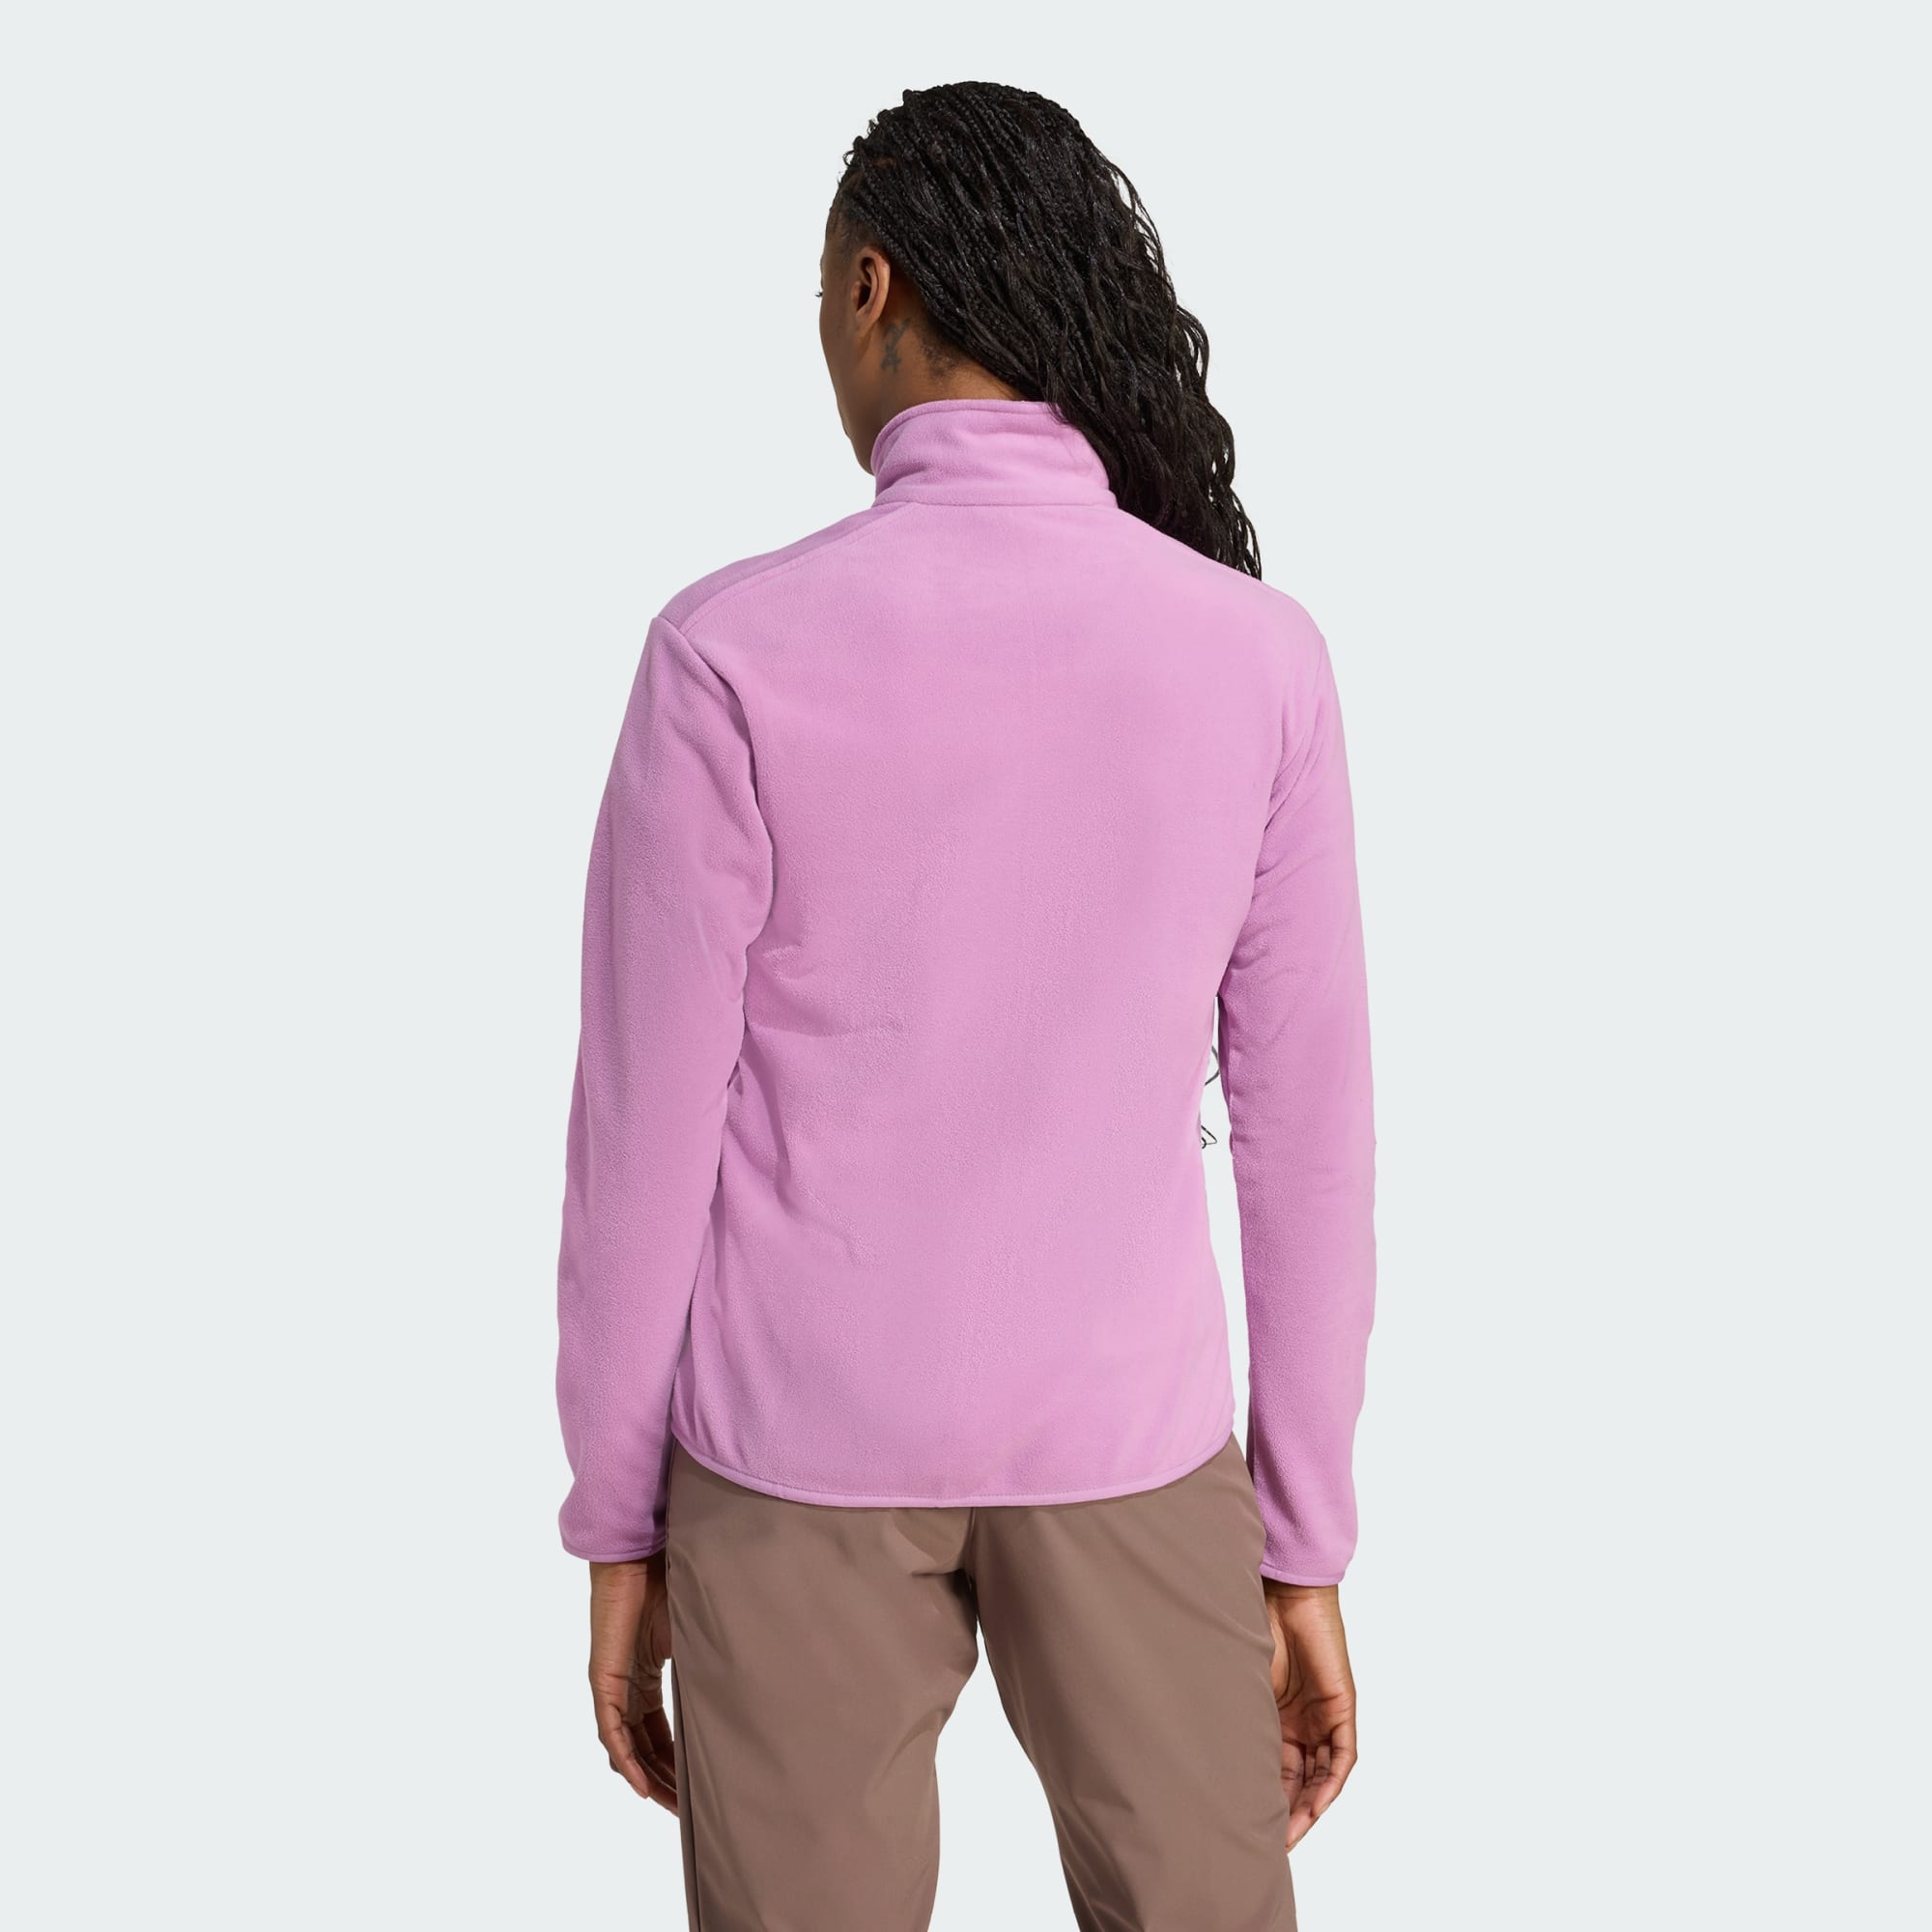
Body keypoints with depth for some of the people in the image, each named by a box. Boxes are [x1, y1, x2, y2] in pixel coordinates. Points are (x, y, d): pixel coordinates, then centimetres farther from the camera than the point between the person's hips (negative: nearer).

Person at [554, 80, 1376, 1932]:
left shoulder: (732, 654, -15)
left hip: (804, 1449, -1)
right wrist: (1307, 1555, 5)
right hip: (1121, 1442, 2)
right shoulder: (1260, 656, -8)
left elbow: (645, 1134, -11)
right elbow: (1306, 1139, -5)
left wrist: (616, 1532, 2)